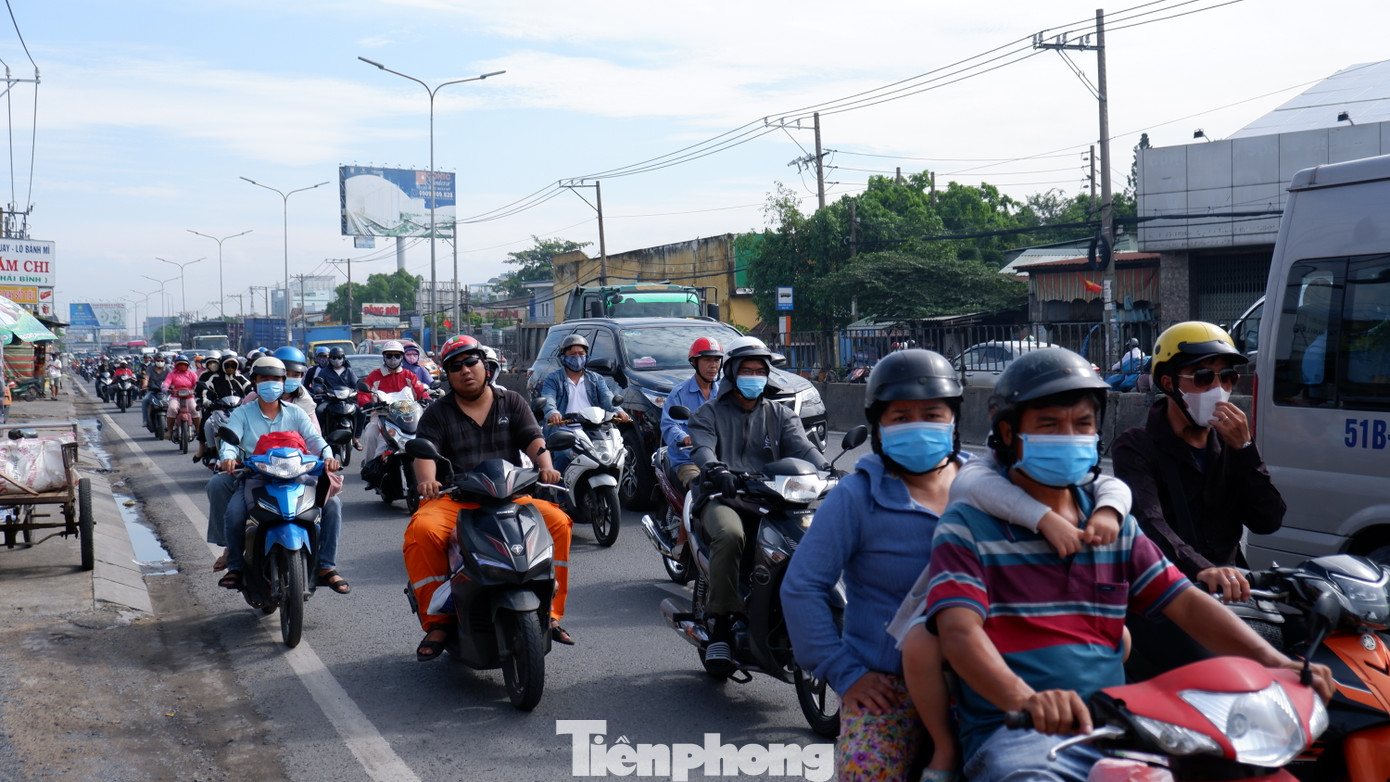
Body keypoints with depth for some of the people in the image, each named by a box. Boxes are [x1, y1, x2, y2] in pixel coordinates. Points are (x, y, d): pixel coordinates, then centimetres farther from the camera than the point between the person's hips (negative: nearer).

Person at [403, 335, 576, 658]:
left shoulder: (512, 402, 15)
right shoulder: (437, 413, 10)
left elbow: (533, 440, 3)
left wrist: (546, 467, -19)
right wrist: (426, 480, -28)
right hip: (453, 499, -1)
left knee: (557, 521, -23)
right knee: (421, 530, -31)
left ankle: (551, 612, -13)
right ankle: (437, 622, -19)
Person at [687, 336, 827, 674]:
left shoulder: (780, 415, 23)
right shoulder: (710, 413, 16)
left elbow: (801, 446, 5)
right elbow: (702, 447, -5)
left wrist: (824, 468, -19)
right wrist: (715, 468, -30)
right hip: (724, 499, -2)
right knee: (730, 534, -37)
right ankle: (722, 625, -29)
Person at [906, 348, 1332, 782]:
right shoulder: (967, 528, -1)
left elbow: (1186, 603, 9)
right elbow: (959, 631, -16)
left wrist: (1275, 663, -8)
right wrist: (1024, 699, -36)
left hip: (1114, 726, 6)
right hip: (1014, 733, -6)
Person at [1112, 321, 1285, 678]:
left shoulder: (1230, 445, 17)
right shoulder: (1136, 447, -1)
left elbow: (1268, 521, 6)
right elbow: (1147, 522, -20)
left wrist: (1243, 449, -6)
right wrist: (1201, 569, -39)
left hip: (1227, 595, 6)